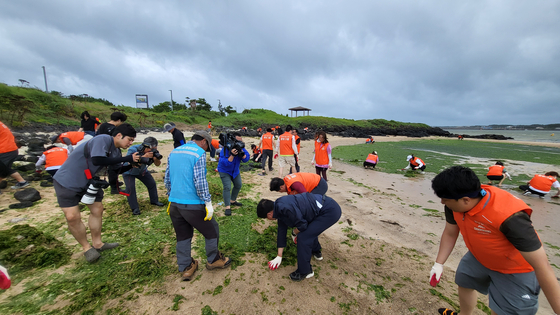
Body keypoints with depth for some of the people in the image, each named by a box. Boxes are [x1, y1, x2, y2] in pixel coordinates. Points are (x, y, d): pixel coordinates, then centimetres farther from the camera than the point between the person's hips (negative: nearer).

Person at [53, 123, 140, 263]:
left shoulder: (117, 151, 1)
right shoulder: (103, 139, -26)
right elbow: (97, 160, -38)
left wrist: (133, 164, -11)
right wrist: (126, 158, -35)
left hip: (89, 181, 8)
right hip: (68, 180, -8)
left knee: (97, 210, 10)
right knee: (73, 217, -7)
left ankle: (97, 243, 24)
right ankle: (86, 247, 13)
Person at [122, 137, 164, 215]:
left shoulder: (152, 151, -21)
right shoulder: (133, 150, -33)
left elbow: (157, 164, -15)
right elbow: (132, 164, -44)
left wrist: (156, 158, -38)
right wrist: (144, 156, -52)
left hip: (142, 171, 5)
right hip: (129, 172, -4)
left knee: (152, 184, 2)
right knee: (130, 188, -17)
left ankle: (154, 201, 22)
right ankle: (135, 208, -4)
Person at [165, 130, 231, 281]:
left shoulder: (173, 152, 11)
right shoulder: (199, 153, -13)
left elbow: (167, 179, 15)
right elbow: (200, 182, -20)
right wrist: (208, 203, -13)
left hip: (174, 203, 8)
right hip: (192, 204, -7)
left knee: (183, 236, 20)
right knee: (211, 230, 13)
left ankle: (185, 268, 32)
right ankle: (213, 260, 30)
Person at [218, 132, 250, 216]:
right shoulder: (226, 149, -30)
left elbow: (246, 159, -16)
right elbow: (225, 163, -36)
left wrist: (242, 154, -37)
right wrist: (232, 155, -49)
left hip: (235, 170, 7)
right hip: (224, 171, -7)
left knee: (238, 185, 14)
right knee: (227, 187, -17)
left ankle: (232, 200, 35)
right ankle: (227, 207, -7)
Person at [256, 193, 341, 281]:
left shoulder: (285, 208, -23)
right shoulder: (279, 208, 9)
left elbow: (302, 225, -16)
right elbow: (281, 232, 16)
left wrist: (294, 233, 7)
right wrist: (279, 257, 23)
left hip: (330, 211, -10)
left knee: (303, 237, -7)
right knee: (308, 229, 28)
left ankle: (305, 272, 12)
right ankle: (316, 251, 50)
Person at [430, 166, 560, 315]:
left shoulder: (509, 216, -40)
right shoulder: (455, 204, -23)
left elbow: (542, 266, -30)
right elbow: (450, 234, -7)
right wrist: (438, 264, -5)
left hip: (515, 270, -5)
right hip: (478, 258, 6)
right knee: (464, 283, 22)